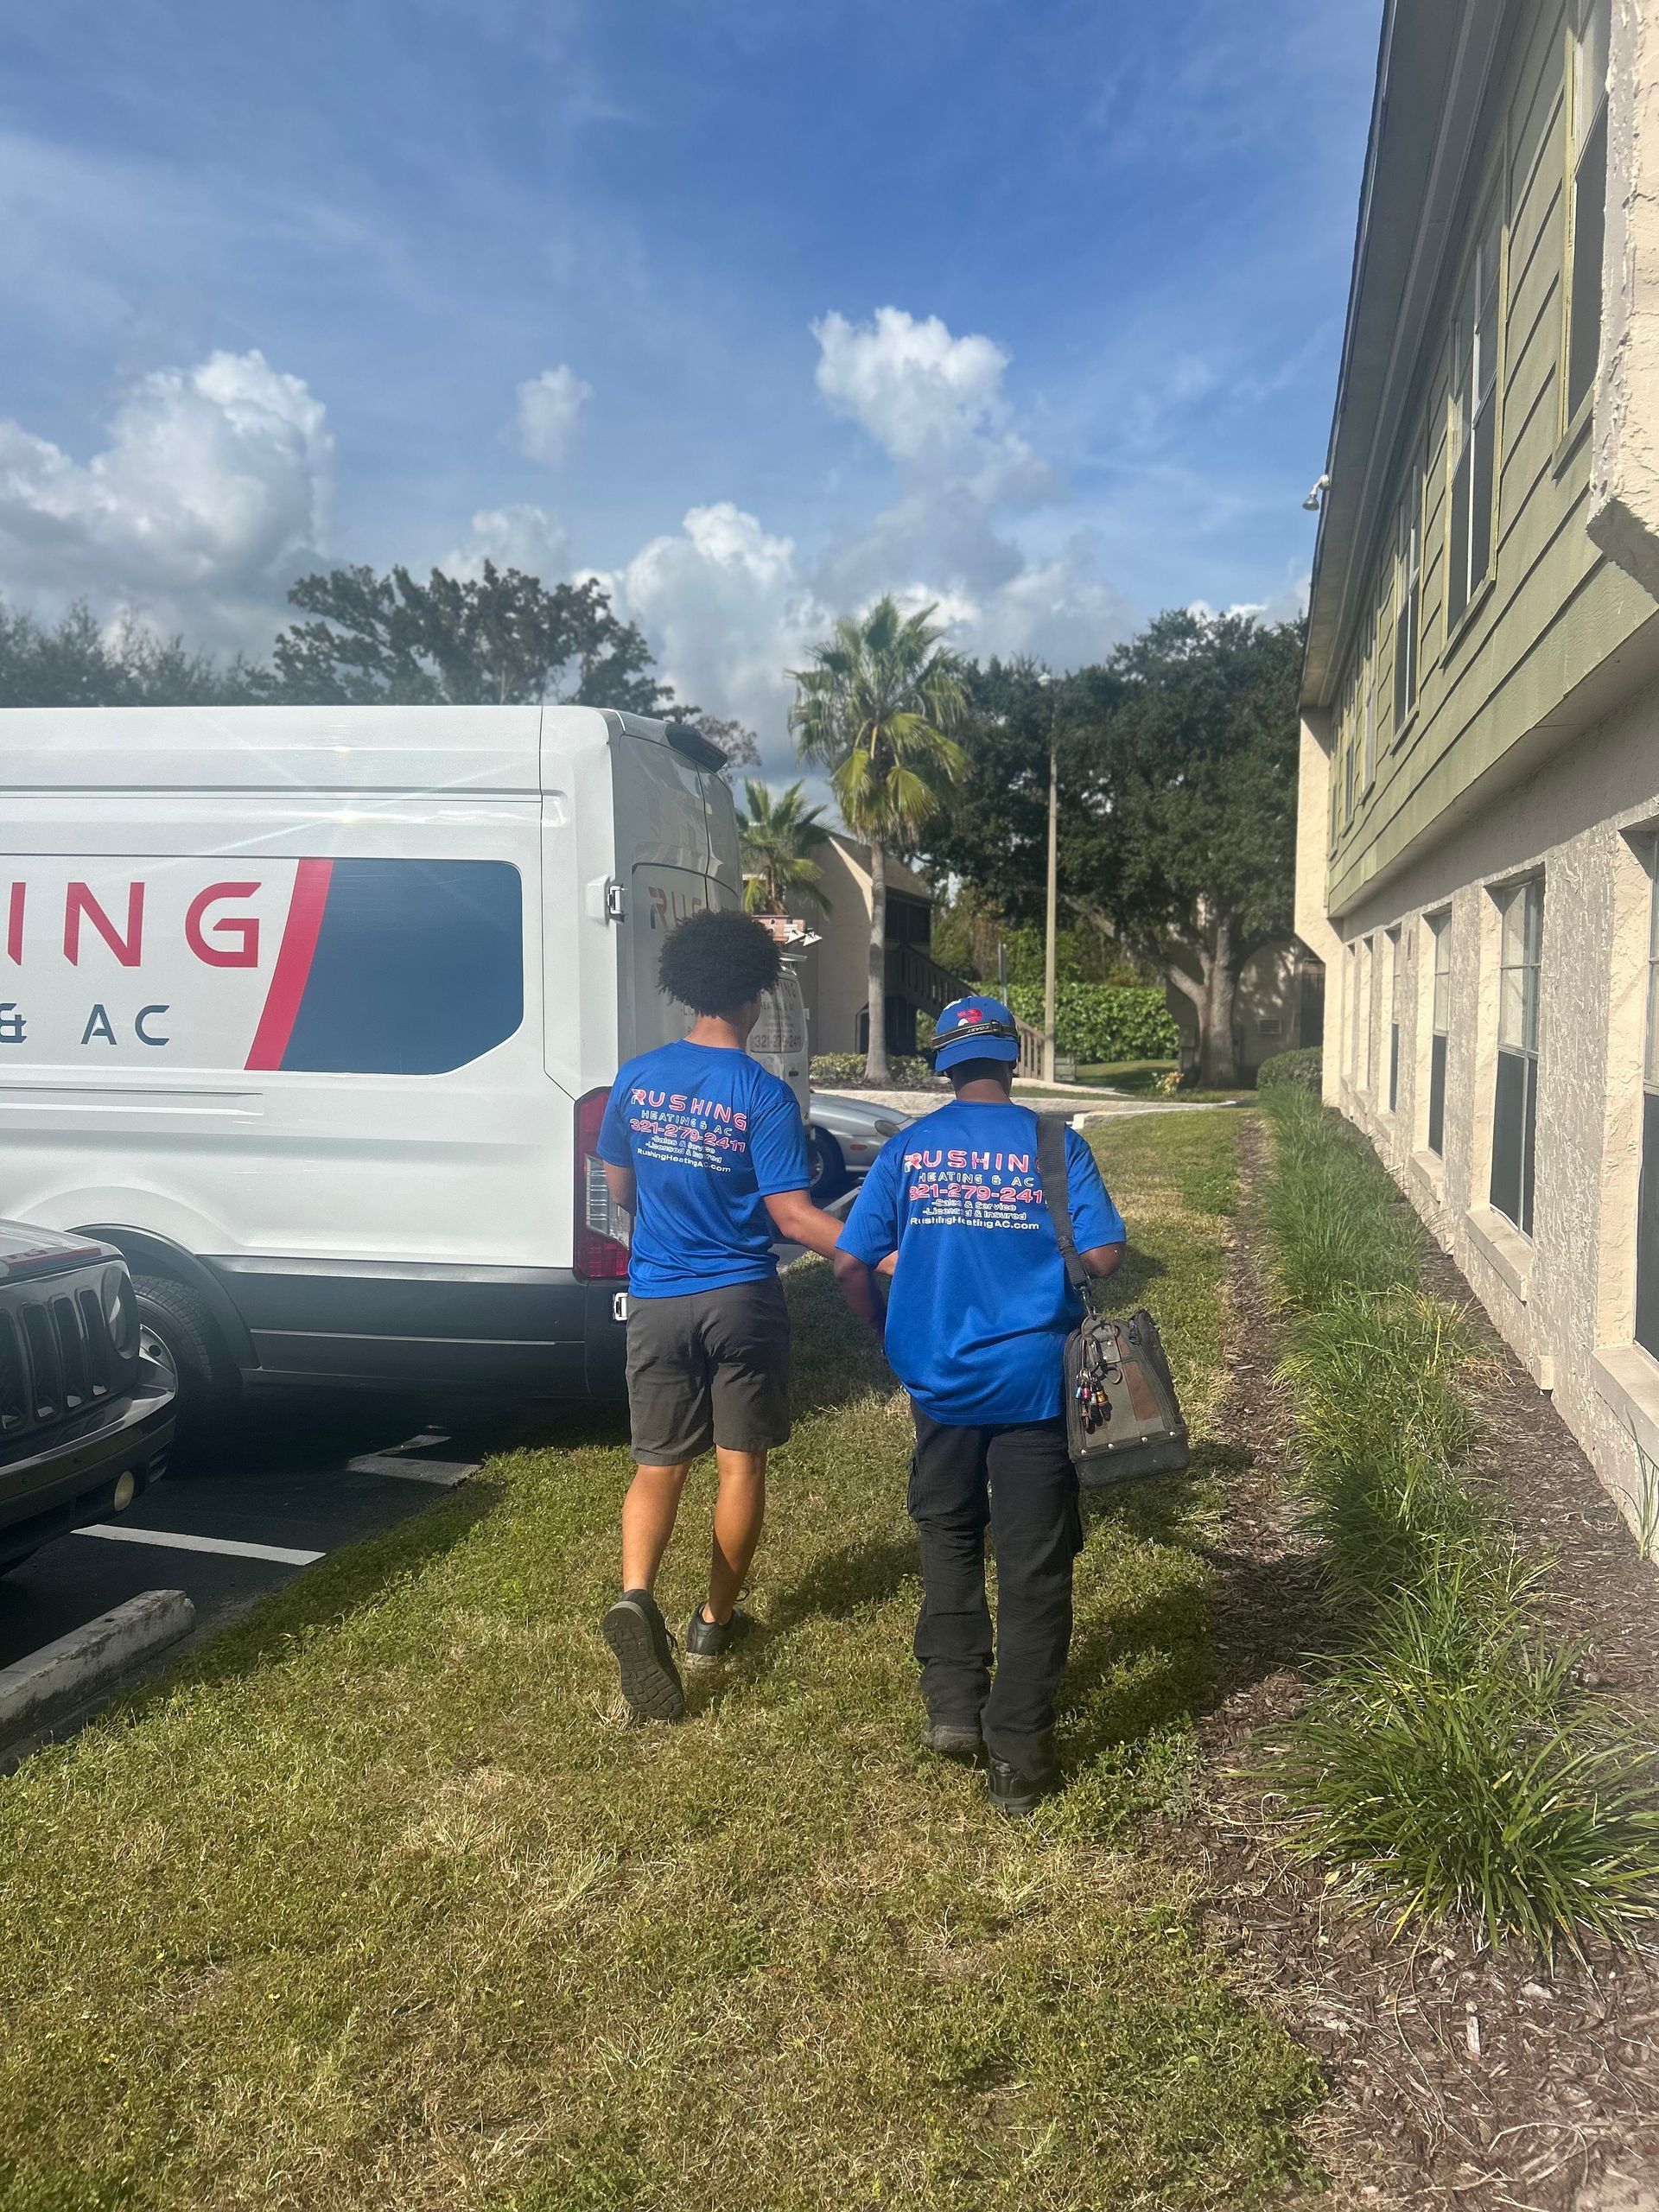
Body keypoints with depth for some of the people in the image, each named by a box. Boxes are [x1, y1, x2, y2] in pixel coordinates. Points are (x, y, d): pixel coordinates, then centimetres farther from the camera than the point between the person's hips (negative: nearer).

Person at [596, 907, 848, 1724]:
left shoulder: (636, 1079, -2)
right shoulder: (764, 1095, -14)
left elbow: (618, 1188, 9)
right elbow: (791, 1214, -15)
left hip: (658, 1300, 3)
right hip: (741, 1300, -3)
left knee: (658, 1464, 10)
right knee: (741, 1462, 13)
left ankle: (635, 1594, -13)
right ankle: (715, 1620, 23)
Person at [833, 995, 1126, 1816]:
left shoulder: (907, 1149, 0)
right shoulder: (1056, 1147, -5)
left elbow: (851, 1264, -2)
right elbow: (1104, 1254, -9)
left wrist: (893, 1336, 13)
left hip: (940, 1380, 2)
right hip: (1036, 1383, -2)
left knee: (948, 1539, 24)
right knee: (1033, 1566, 7)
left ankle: (953, 1706, 20)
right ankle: (1018, 1760, 13)